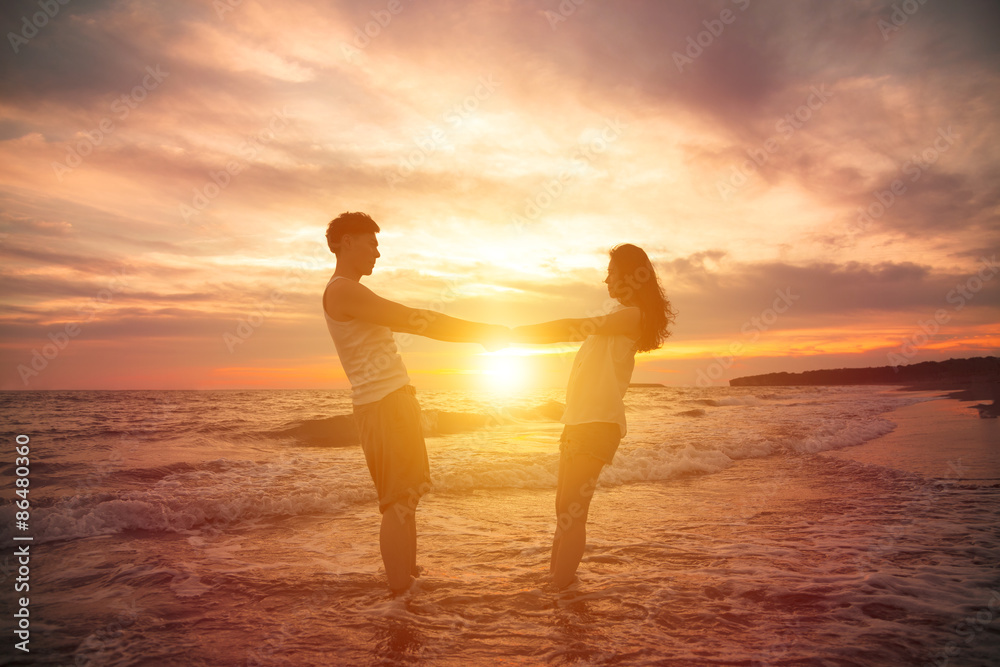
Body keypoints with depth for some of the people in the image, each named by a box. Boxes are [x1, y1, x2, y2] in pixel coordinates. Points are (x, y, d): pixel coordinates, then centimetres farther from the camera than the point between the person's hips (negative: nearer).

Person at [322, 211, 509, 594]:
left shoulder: (353, 293, 22)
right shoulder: (342, 290, -12)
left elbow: (408, 322, 19)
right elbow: (413, 320, -18)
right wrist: (481, 332, -14)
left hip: (396, 402, 11)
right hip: (384, 405, -11)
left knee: (408, 496, 16)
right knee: (400, 502, -7)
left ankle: (409, 579, 27)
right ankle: (402, 594, 1)